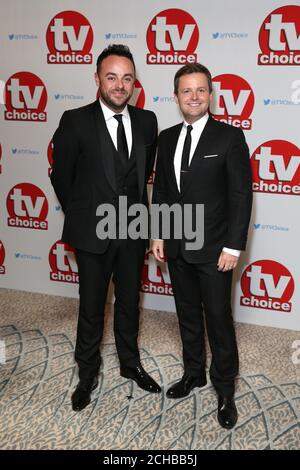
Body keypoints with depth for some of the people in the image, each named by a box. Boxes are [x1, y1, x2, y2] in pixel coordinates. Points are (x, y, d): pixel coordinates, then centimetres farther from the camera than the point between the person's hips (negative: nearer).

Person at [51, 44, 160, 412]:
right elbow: (61, 176, -2)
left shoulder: (146, 121, 0)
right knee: (91, 308, 10)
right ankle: (87, 374, 31)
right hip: (92, 233, -3)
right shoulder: (75, 122, -11)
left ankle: (130, 364, 39)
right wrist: (81, 216, 6)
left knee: (129, 302, 18)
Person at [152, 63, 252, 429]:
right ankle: (194, 373, 37)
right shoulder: (167, 138, 7)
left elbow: (241, 195, -10)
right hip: (177, 247, 5)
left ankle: (225, 390, 22)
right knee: (188, 316, 18)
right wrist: (159, 234, 6)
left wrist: (233, 247, -14)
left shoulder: (230, 137, -8)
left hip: (213, 249, -5)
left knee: (218, 320, 4)